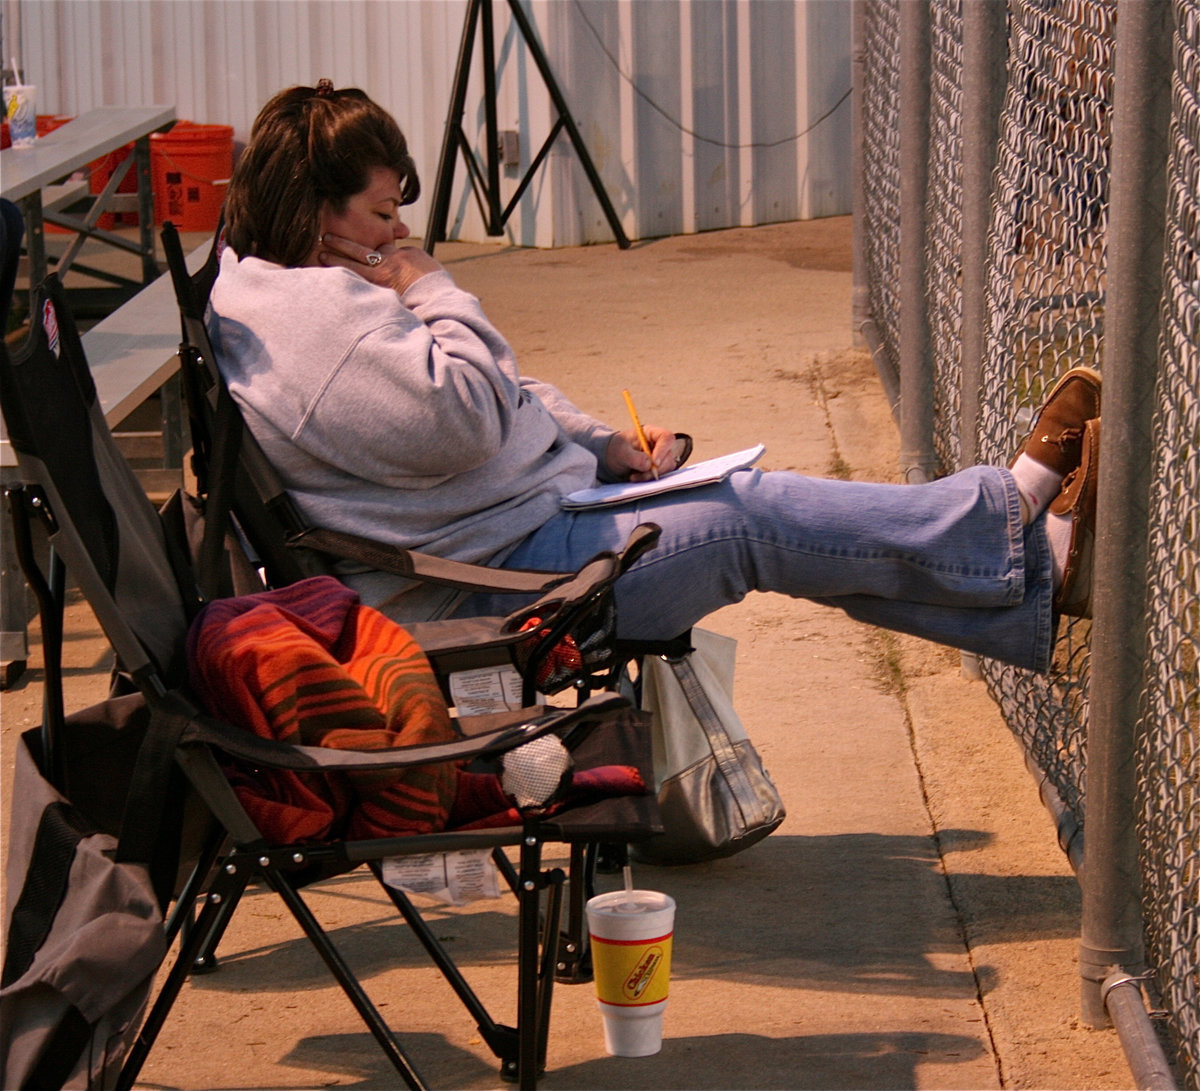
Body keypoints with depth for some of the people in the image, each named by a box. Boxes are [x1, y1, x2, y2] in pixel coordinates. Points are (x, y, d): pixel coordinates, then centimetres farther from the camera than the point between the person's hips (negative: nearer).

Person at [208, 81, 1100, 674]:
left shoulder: (313, 290, 15)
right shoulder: (311, 312, -21)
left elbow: (510, 399, 20)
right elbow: (460, 419, -29)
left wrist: (602, 446, 5)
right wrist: (428, 290, -13)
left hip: (541, 507, 11)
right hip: (497, 572, -11)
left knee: (762, 511, 3)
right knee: (752, 516, -10)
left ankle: (1039, 579, 1)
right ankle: (1015, 521, 2)